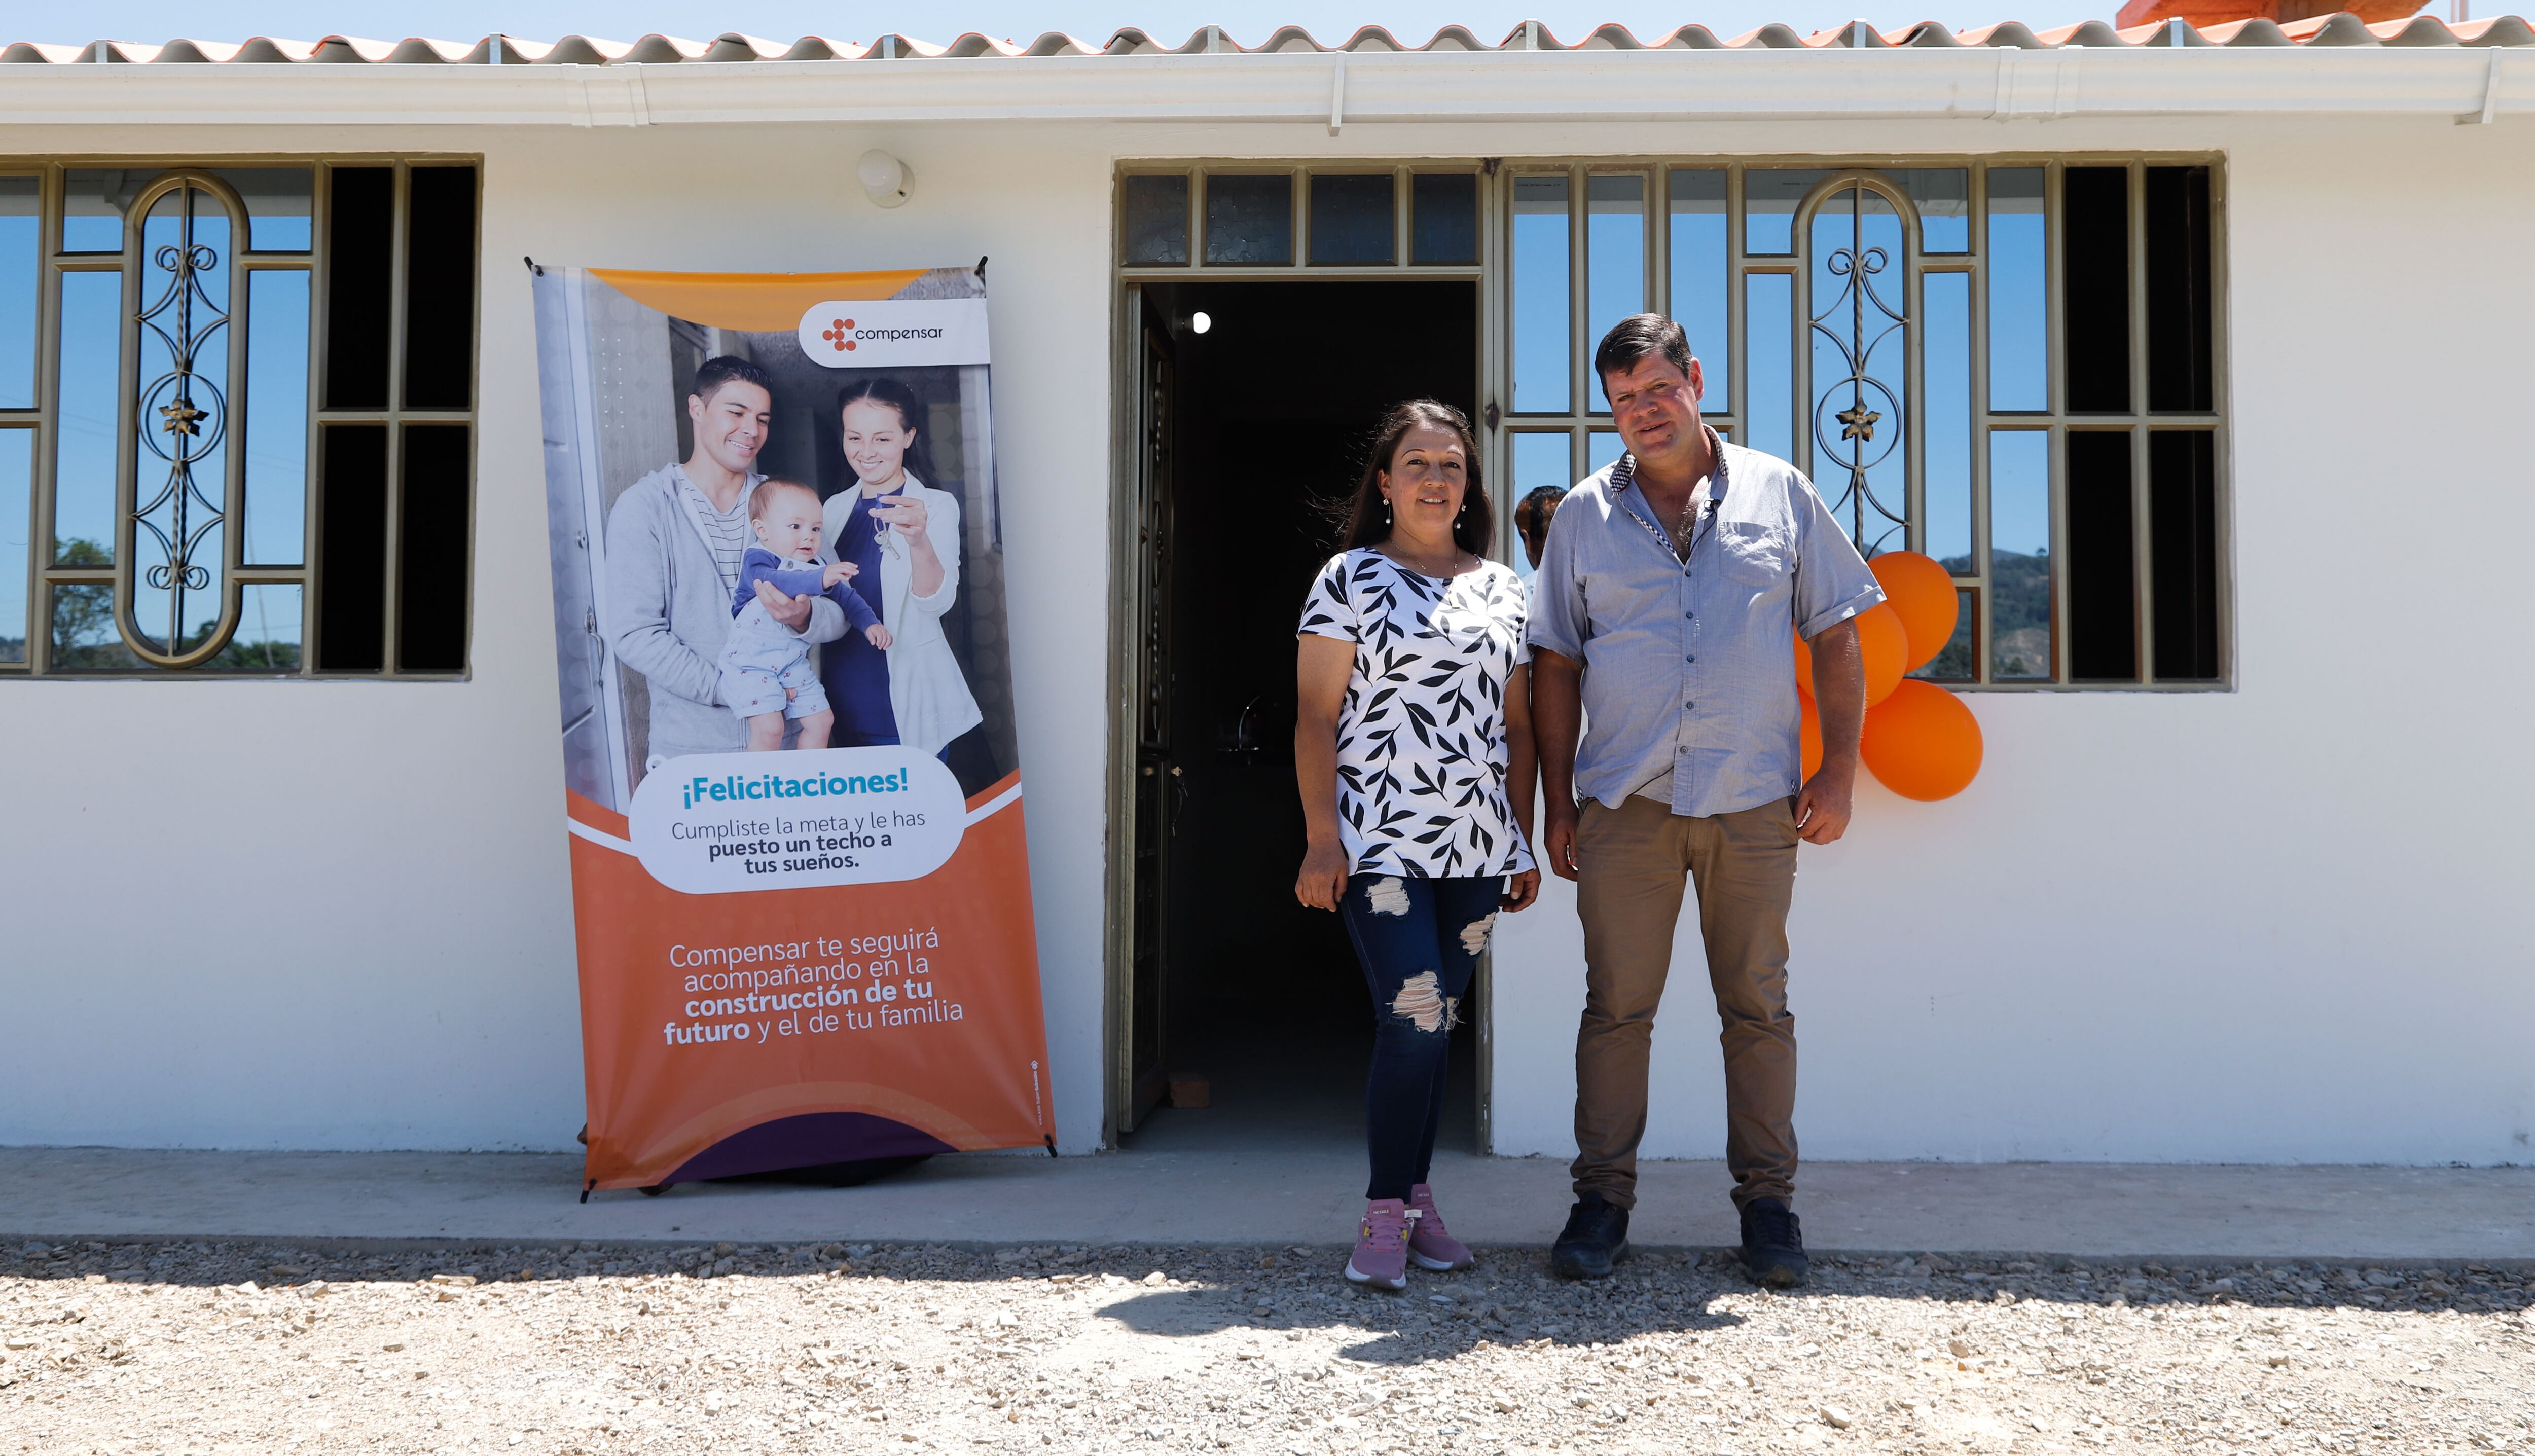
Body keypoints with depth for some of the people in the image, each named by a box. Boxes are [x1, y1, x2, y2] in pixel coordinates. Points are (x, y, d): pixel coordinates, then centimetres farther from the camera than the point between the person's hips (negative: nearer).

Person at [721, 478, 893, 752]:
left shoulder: (818, 569, 7)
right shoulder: (757, 559, -15)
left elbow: (847, 597, 19)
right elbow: (773, 582, -37)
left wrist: (870, 623, 3)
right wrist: (820, 579, -50)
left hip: (794, 663, 7)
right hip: (751, 664, -7)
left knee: (821, 721, 6)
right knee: (769, 729, -18)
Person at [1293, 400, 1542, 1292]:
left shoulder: (1500, 587, 15)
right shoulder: (1350, 579, 1)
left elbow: (1516, 724, 17)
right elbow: (1317, 717, -4)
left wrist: (1522, 841, 13)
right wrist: (1322, 840, -11)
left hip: (1477, 845, 5)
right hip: (1383, 841, -5)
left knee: (1438, 1023, 9)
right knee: (1412, 1019, -12)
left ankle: (1414, 1198, 19)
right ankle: (1385, 1218, -3)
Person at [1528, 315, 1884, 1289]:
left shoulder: (1779, 495, 7)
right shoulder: (1585, 514, 8)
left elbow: (1836, 637, 8)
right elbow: (1556, 665, 9)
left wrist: (1839, 769, 0)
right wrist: (1558, 799, 3)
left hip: (1755, 802, 0)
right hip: (1626, 803, 0)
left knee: (1757, 1006, 6)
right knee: (1616, 1005, 3)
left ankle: (1767, 1200, 18)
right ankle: (1603, 1199, 13)